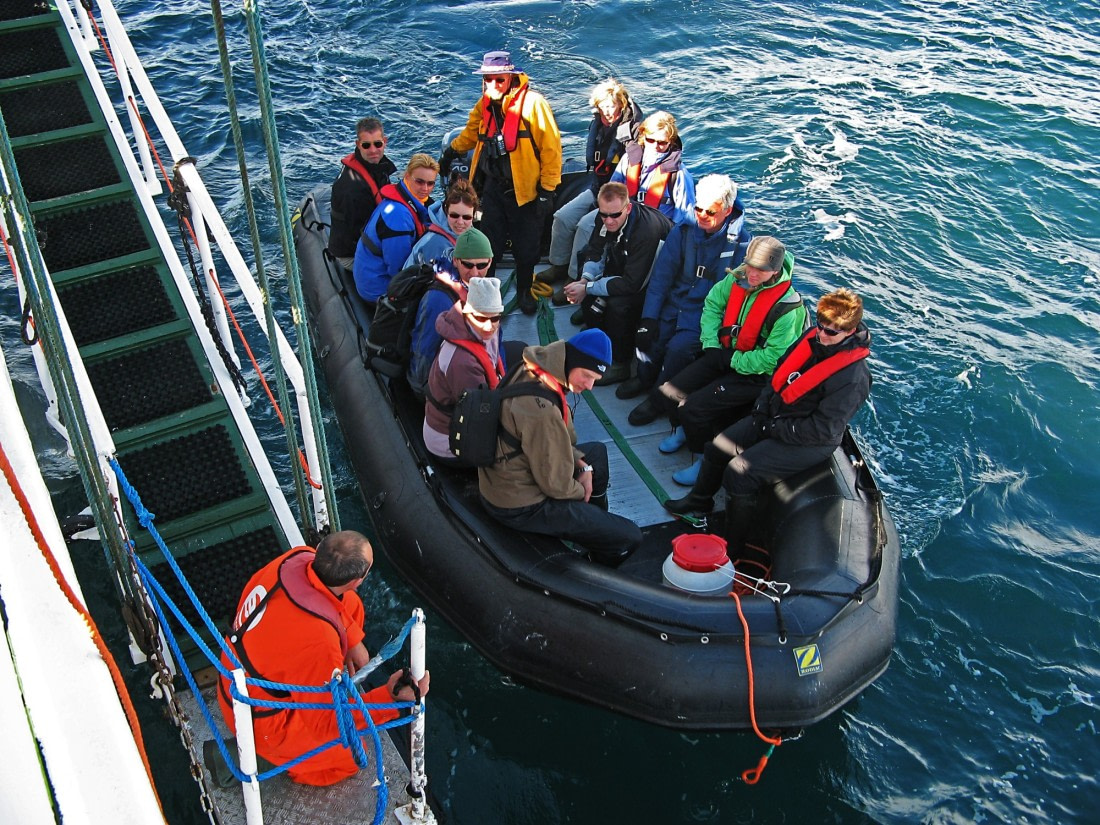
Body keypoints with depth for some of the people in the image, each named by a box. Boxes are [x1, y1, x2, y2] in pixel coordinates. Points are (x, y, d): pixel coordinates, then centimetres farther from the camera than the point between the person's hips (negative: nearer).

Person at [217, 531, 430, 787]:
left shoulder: (298, 558, -22)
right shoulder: (319, 641, -42)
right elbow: (325, 722, -28)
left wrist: (352, 640, 0)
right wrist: (389, 696, -37)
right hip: (260, 719, -7)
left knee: (351, 604, 4)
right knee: (351, 756, 10)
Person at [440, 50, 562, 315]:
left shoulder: (532, 103, -15)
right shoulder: (485, 104, 5)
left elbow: (551, 147, -14)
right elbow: (472, 132, 28)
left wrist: (547, 189, -14)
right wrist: (452, 151, 28)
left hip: (524, 189, -4)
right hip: (493, 186, 5)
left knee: (526, 246, 7)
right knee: (489, 243, 8)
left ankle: (524, 291, 29)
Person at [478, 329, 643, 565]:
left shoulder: (527, 372, -4)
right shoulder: (542, 411, -34)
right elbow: (556, 485, -23)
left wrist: (582, 465, 2)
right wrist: (581, 491, -3)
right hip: (521, 508, -10)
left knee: (597, 451, 28)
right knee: (630, 538, -7)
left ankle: (598, 527, 39)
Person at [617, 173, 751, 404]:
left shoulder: (741, 243, -10)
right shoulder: (683, 231, 1)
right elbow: (661, 276, 0)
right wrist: (649, 317, -10)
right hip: (675, 303, 4)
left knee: (678, 347, -28)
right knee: (648, 336, -21)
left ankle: (660, 399, -2)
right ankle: (646, 377, 13)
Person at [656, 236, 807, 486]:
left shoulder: (787, 307, -26)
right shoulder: (739, 278, -7)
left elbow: (773, 357, -26)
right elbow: (713, 303, 9)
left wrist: (731, 361, -20)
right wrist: (711, 345, -1)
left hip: (756, 374, -7)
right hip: (726, 355, 7)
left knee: (693, 408, -20)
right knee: (671, 391, -3)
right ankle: (686, 428, 29)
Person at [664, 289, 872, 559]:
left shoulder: (853, 377, -26)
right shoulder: (812, 338, -5)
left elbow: (823, 430, -25)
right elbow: (780, 372, 10)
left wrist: (774, 429, -18)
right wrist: (762, 408, 0)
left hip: (809, 443, -8)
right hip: (773, 416, 8)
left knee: (739, 472, -20)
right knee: (718, 447, 9)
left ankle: (732, 550, -3)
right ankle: (700, 499, 39)